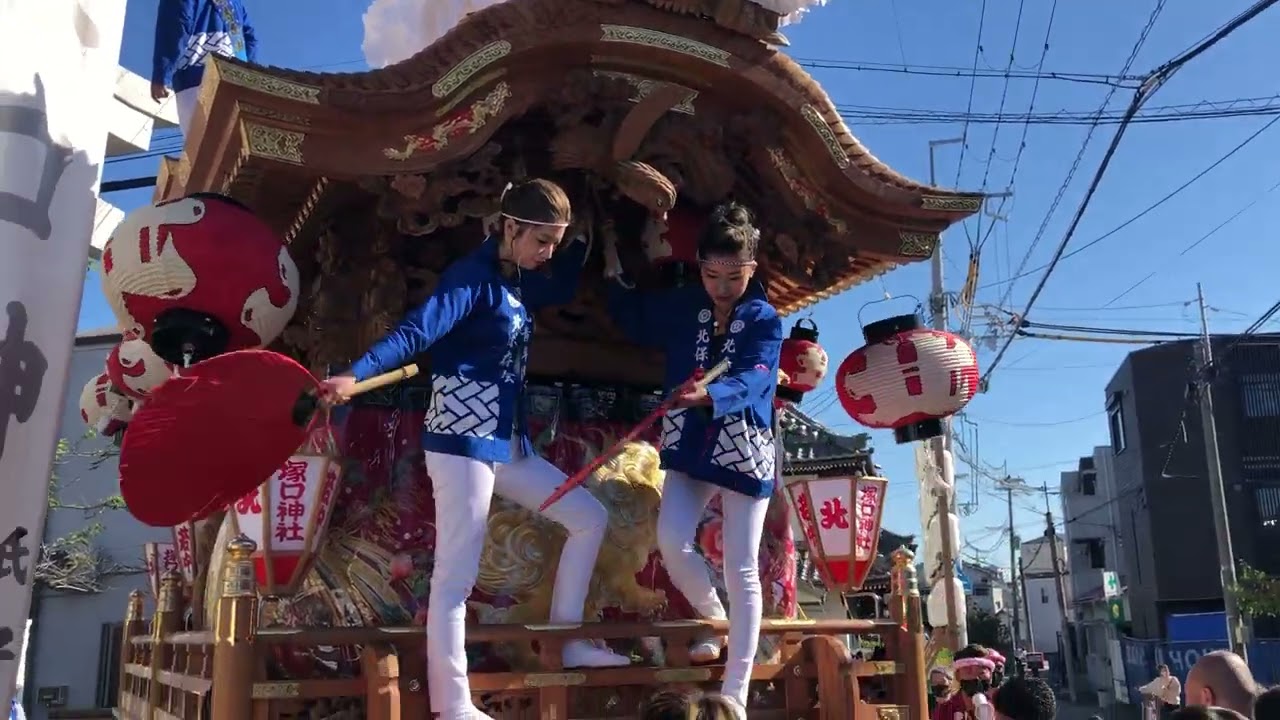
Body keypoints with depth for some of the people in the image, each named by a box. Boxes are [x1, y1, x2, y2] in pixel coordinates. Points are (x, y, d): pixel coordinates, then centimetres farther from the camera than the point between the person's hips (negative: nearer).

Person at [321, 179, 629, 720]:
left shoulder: (517, 284, 12)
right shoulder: (472, 277, -14)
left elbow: (562, 289, 33)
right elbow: (416, 330, -27)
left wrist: (579, 240, 21)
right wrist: (356, 375, -40)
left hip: (507, 441, 10)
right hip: (463, 439, -10)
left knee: (589, 517, 16)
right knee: (456, 575, -6)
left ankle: (567, 642, 24)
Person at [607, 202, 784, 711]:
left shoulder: (765, 321, -7)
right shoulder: (681, 306, 5)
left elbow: (752, 381, -24)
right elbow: (636, 323, 23)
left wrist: (709, 395, -43)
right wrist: (614, 274, 13)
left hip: (745, 452, -3)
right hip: (690, 448, 3)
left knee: (741, 571, -2)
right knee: (672, 543, -16)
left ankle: (734, 695, 8)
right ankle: (716, 620, 17)